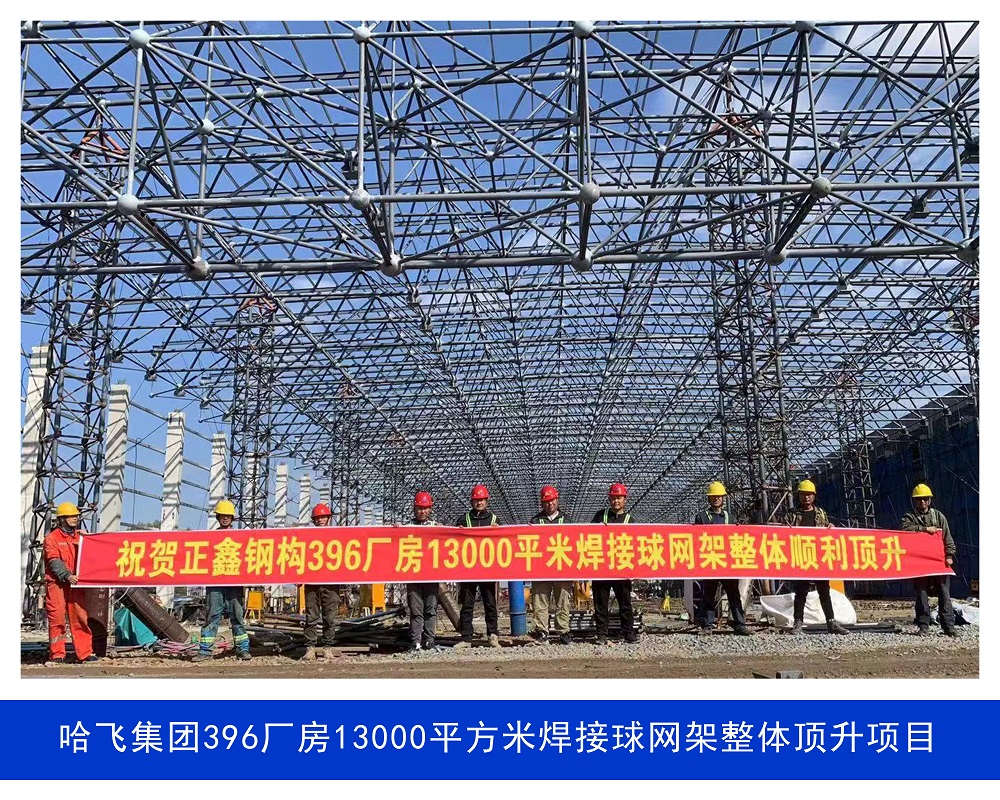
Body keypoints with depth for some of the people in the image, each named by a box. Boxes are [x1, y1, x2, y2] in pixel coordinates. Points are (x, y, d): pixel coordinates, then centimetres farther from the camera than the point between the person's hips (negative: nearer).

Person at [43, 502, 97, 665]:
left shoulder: (79, 536, 16)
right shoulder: (52, 538, 1)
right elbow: (54, 562, -11)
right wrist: (67, 576, -24)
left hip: (75, 584, 4)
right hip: (56, 583, -4)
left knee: (80, 617, 1)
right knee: (57, 619, -2)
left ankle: (85, 653, 4)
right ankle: (57, 655, 6)